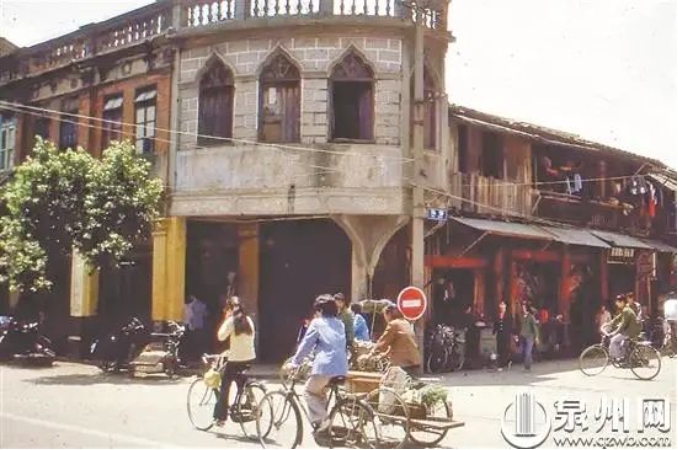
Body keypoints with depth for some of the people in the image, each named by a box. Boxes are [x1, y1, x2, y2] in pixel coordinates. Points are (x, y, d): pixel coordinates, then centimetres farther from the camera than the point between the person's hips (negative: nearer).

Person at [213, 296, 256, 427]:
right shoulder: (248, 320, 7)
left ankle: (220, 417, 7)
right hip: (250, 358, 5)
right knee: (242, 386, 20)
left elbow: (221, 336, -11)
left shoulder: (231, 321, -10)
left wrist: (225, 320, -3)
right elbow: (251, 337, 12)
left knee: (225, 387, 6)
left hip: (236, 359, -5)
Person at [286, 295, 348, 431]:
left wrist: (294, 362, 13)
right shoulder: (340, 324, 23)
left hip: (325, 366, -6)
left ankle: (320, 421, -4)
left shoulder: (317, 323, 5)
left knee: (309, 391, 11)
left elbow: (306, 344, 4)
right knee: (321, 392, 25)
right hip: (341, 368, 6)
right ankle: (322, 420, 21)